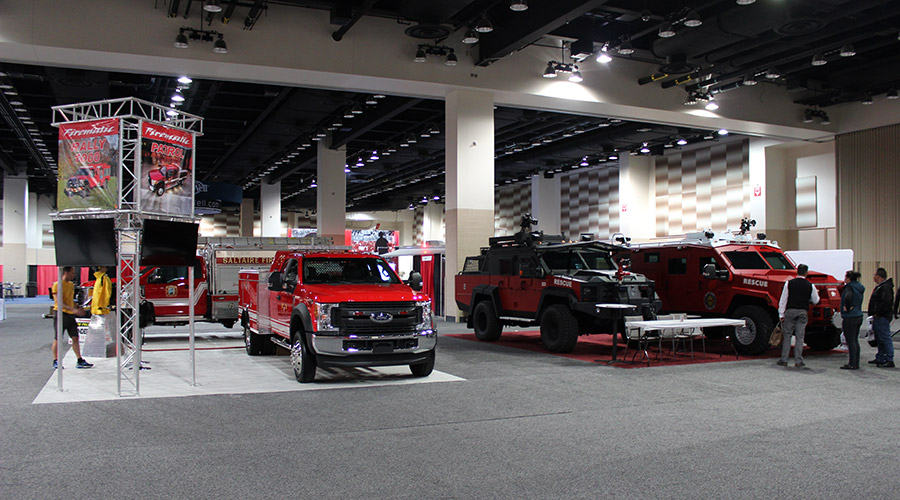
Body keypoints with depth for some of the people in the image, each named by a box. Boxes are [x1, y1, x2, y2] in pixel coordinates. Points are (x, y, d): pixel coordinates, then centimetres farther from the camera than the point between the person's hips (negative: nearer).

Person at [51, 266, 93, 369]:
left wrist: (78, 308, 10)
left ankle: (80, 361, 4)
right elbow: (59, 303, -18)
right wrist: (73, 310, -27)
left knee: (75, 337, 3)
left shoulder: (71, 285, 15)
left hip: (70, 314, 7)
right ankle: (55, 362, 11)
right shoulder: (57, 285, -10)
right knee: (57, 339, 1)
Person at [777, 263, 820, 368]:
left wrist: (781, 314, 1)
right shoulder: (810, 286, 0)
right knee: (799, 337, 3)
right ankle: (798, 361, 3)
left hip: (790, 311, 0)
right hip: (803, 312, 0)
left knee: (787, 336, 6)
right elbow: (815, 301, 11)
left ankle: (784, 360, 4)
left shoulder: (789, 283, -2)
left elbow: (783, 299, -3)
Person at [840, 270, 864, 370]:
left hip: (850, 318, -9)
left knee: (851, 341, -5)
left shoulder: (850, 287, -15)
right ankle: (856, 363, 19)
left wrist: (847, 308, -21)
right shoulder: (859, 288, 13)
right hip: (859, 316, 9)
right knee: (855, 341, 14)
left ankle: (852, 364, -3)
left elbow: (848, 297, -34)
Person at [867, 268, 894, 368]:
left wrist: (877, 313, -19)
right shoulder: (880, 286, 18)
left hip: (882, 318, -11)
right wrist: (874, 314, 16)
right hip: (879, 318, 11)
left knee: (885, 339, -9)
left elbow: (887, 303, -26)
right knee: (879, 339, 16)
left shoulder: (886, 287, -16)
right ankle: (880, 358, 24)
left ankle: (889, 360, -7)